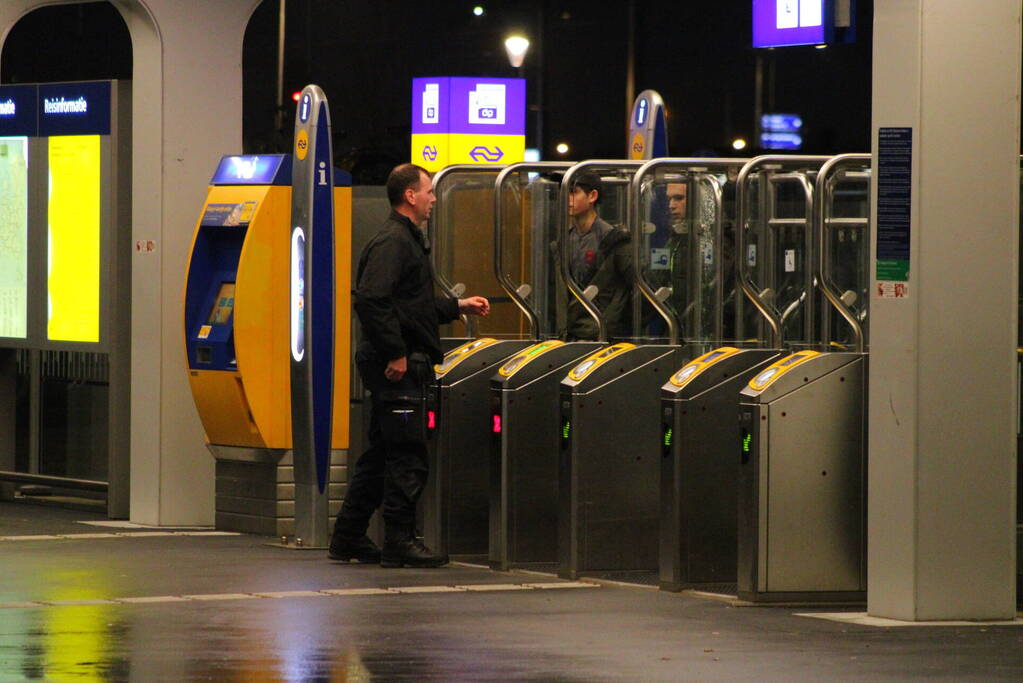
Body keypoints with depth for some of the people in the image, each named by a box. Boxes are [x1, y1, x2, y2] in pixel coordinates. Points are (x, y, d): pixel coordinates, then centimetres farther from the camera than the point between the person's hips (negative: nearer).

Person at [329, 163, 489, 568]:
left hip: (400, 365, 11)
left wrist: (457, 307, 25)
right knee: (407, 455, -7)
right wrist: (395, 352, -23)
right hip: (397, 367, -11)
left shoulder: (408, 239, 20)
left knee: (382, 453, 13)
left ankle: (348, 539, 18)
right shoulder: (392, 242, -14)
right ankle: (400, 543, -4)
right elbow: (372, 300, -25)